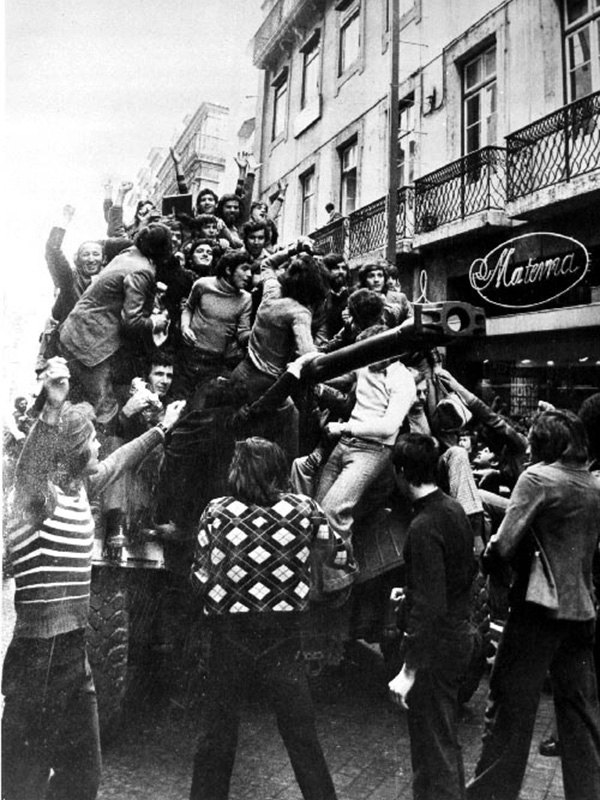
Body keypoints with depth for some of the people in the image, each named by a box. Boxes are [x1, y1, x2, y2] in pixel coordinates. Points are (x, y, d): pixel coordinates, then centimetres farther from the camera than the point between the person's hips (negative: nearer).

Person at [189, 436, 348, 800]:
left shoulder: (215, 512, -8)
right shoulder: (304, 510, -8)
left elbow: (201, 575, -2)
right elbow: (339, 558, 4)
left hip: (229, 636, 1)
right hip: (284, 638, 0)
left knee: (217, 735, 19)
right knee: (302, 736, 17)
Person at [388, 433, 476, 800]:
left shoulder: (423, 527, -26)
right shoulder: (455, 508, 2)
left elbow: (429, 605, -27)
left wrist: (409, 670, -22)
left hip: (437, 642, -9)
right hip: (461, 632, 9)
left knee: (433, 746, 8)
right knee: (448, 736, 26)